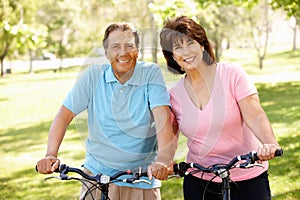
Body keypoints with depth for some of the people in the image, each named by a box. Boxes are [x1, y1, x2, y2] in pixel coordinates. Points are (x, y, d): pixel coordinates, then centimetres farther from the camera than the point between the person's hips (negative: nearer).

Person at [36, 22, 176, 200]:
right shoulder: (93, 76, -2)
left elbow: (163, 117, -18)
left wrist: (163, 159, -34)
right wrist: (51, 155, -17)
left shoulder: (151, 74, -5)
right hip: (97, 175, 1)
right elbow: (64, 115, -2)